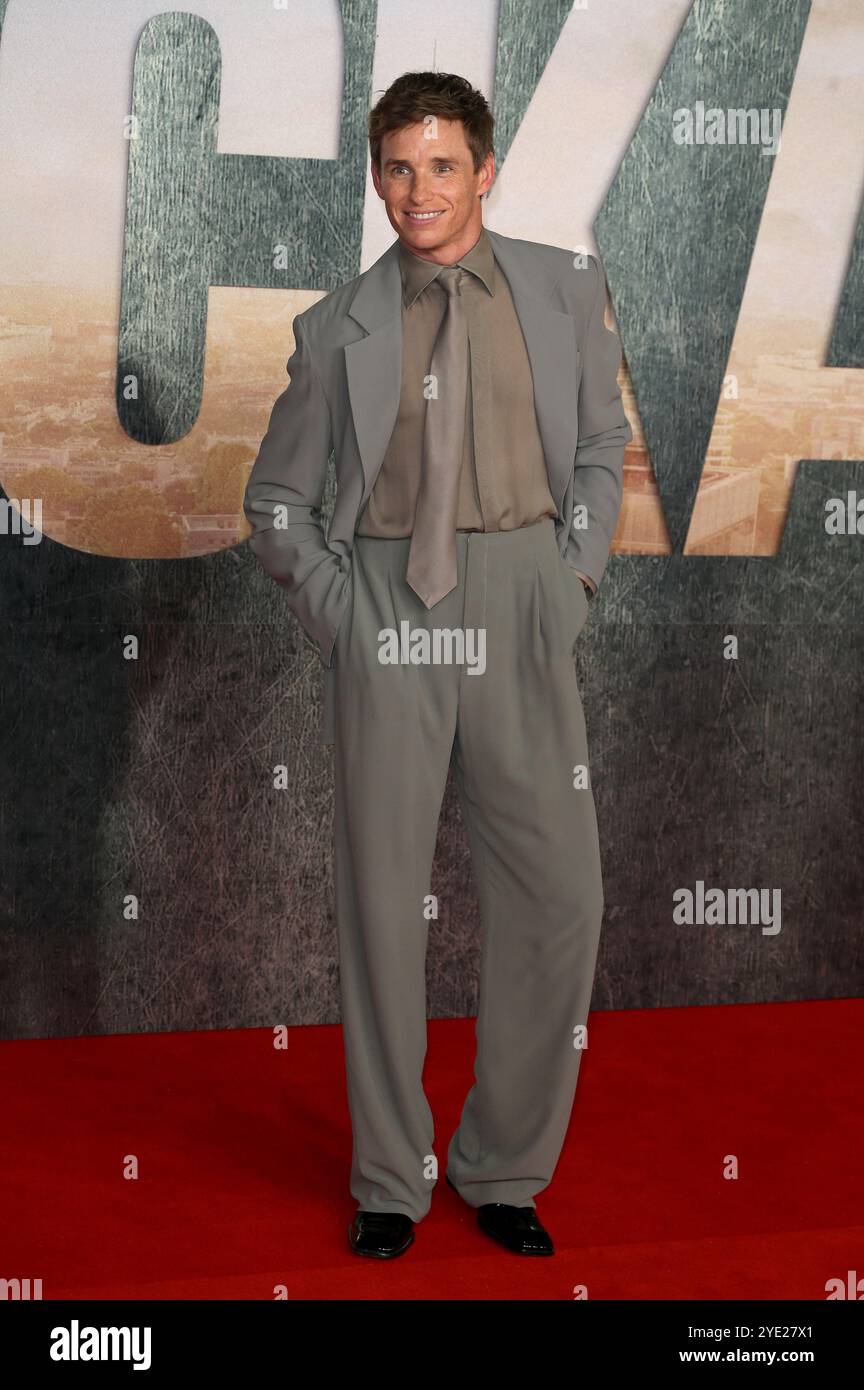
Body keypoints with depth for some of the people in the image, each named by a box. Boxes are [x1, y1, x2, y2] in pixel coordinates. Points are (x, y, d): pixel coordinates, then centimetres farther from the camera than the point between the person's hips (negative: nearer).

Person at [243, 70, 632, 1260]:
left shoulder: (564, 291, 7)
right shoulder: (340, 328, 5)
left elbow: (601, 447, 14)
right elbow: (277, 500, 12)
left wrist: (573, 579, 3)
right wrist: (331, 605, 1)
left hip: (523, 614, 1)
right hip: (387, 615, -1)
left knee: (558, 893, -1)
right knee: (383, 896, 3)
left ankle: (507, 1172, 16)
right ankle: (391, 1182, 17)